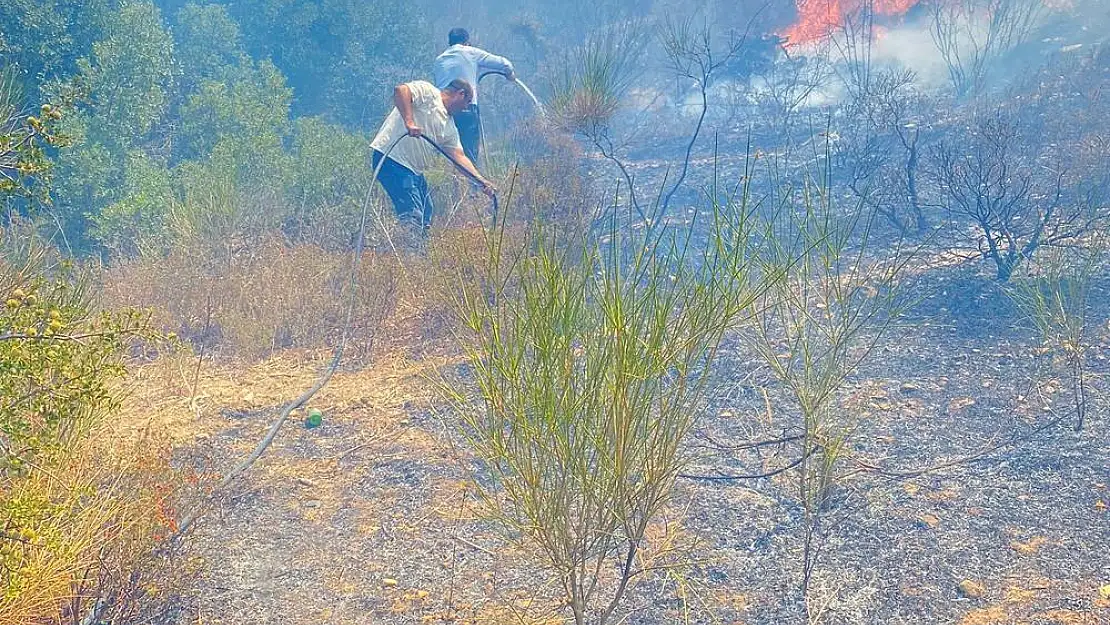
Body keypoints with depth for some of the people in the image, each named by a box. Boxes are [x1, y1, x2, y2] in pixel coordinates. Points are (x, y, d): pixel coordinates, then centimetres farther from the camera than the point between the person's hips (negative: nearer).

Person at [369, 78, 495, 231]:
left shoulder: (449, 127, 21)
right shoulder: (428, 91, -2)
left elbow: (459, 156, 15)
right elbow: (400, 90, -19)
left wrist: (482, 181, 5)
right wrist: (409, 122, -28)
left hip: (415, 170, 10)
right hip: (391, 158, -10)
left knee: (425, 219, 10)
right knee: (413, 217, -18)